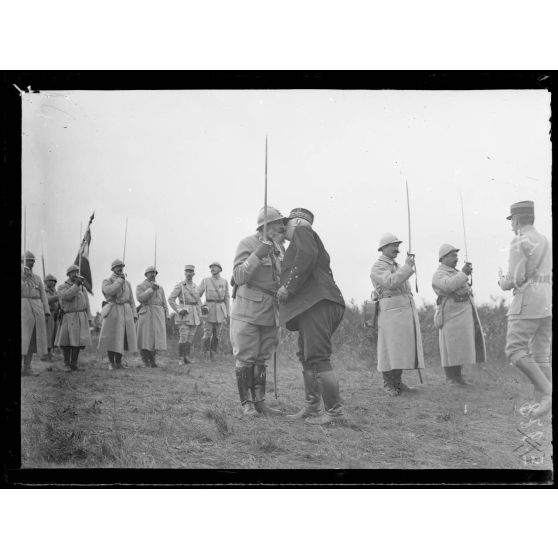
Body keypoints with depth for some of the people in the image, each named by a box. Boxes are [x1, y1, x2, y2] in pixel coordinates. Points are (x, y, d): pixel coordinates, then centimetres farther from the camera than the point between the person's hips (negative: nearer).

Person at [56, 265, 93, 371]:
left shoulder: (82, 288, 13)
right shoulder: (62, 287, 3)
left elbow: (86, 304, 11)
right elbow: (66, 296, -19)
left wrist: (89, 318, 3)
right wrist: (76, 284, -22)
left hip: (81, 318, 3)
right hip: (68, 317, -3)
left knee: (78, 341, -1)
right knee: (66, 341, -6)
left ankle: (74, 364, 7)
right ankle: (67, 365, 6)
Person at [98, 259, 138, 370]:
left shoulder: (127, 283, 17)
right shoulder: (107, 281, 3)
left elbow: (131, 300, 15)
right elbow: (110, 291, -19)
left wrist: (134, 315, 6)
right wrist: (120, 279, -11)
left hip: (126, 311, 4)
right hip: (112, 311, -4)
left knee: (122, 337, 3)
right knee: (111, 338, -4)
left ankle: (118, 362, 11)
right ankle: (111, 363, 5)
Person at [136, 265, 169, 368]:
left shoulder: (160, 288, 20)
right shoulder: (140, 286, 8)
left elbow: (164, 304, 17)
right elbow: (140, 298, -11)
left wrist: (166, 317, 8)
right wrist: (151, 289, -16)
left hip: (158, 314, 3)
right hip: (145, 313, -3)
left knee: (157, 337, -5)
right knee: (145, 337, -3)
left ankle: (152, 359, 3)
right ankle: (145, 357, 13)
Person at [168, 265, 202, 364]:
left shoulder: (195, 286, 14)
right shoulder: (179, 285, -3)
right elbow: (171, 299, -8)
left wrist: (200, 315, 10)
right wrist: (179, 310, -16)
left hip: (194, 315, 5)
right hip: (184, 314, -5)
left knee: (191, 337, 4)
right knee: (184, 337, -9)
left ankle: (187, 357, 10)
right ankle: (181, 358, -1)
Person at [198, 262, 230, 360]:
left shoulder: (224, 282, 7)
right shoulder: (205, 280, 2)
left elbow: (227, 297, 10)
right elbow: (198, 295, 4)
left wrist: (228, 312, 5)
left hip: (220, 310, 2)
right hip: (208, 309, -2)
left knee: (216, 334, 4)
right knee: (207, 333, -7)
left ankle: (212, 354, 14)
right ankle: (206, 355, 4)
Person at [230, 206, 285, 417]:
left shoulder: (279, 248, 8)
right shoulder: (247, 244, -10)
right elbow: (239, 277, -20)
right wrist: (257, 255, -29)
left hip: (270, 311, 6)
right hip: (248, 308, -6)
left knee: (261, 359, 9)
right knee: (245, 358, -1)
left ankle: (259, 402, 14)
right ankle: (246, 403, 7)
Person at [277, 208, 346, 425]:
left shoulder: (302, 231, 2)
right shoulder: (314, 243, 31)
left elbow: (307, 255, -19)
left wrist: (288, 286, -16)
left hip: (316, 303, -11)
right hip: (310, 305, 11)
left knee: (317, 357, -12)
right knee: (306, 357, 13)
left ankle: (335, 410, -10)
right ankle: (311, 408, 16)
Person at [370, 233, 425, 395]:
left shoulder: (397, 266, 24)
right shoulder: (378, 267, -4)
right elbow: (390, 282, -21)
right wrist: (407, 266, -15)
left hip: (407, 310, 8)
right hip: (391, 310, -8)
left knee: (403, 348, 7)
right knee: (390, 348, -6)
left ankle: (397, 381, 14)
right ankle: (388, 384, 1)